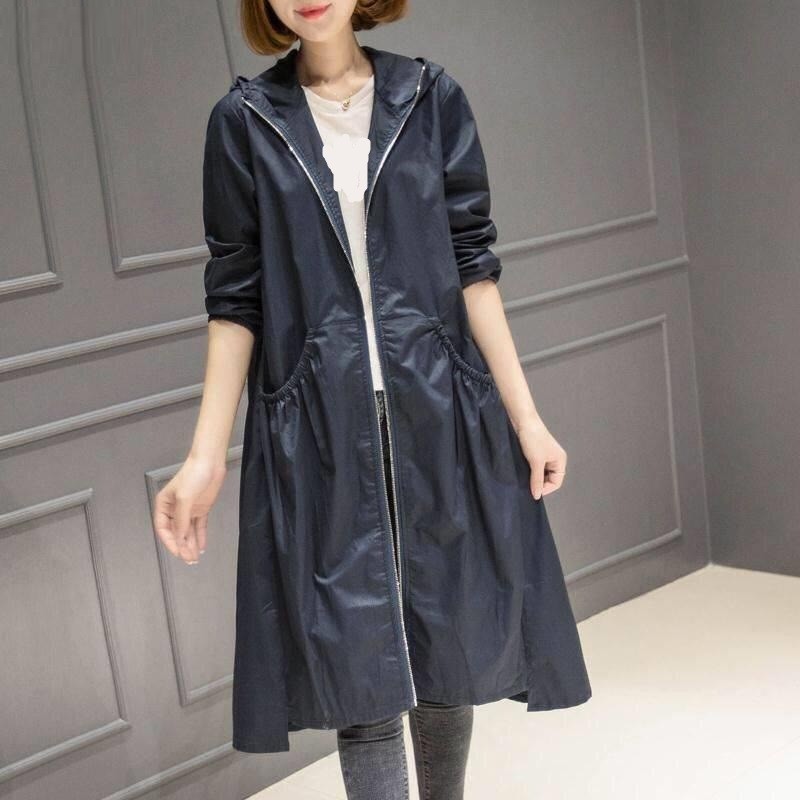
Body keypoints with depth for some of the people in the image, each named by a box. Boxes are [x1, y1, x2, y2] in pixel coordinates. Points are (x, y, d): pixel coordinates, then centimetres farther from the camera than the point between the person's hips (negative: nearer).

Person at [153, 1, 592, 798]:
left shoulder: (430, 97, 4)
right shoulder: (244, 120, 2)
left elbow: (473, 267, 4)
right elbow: (235, 298, 2)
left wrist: (525, 417, 0)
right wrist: (206, 456, -4)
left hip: (438, 413, 1)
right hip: (319, 428, -1)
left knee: (453, 642, 9)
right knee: (362, 675, 0)